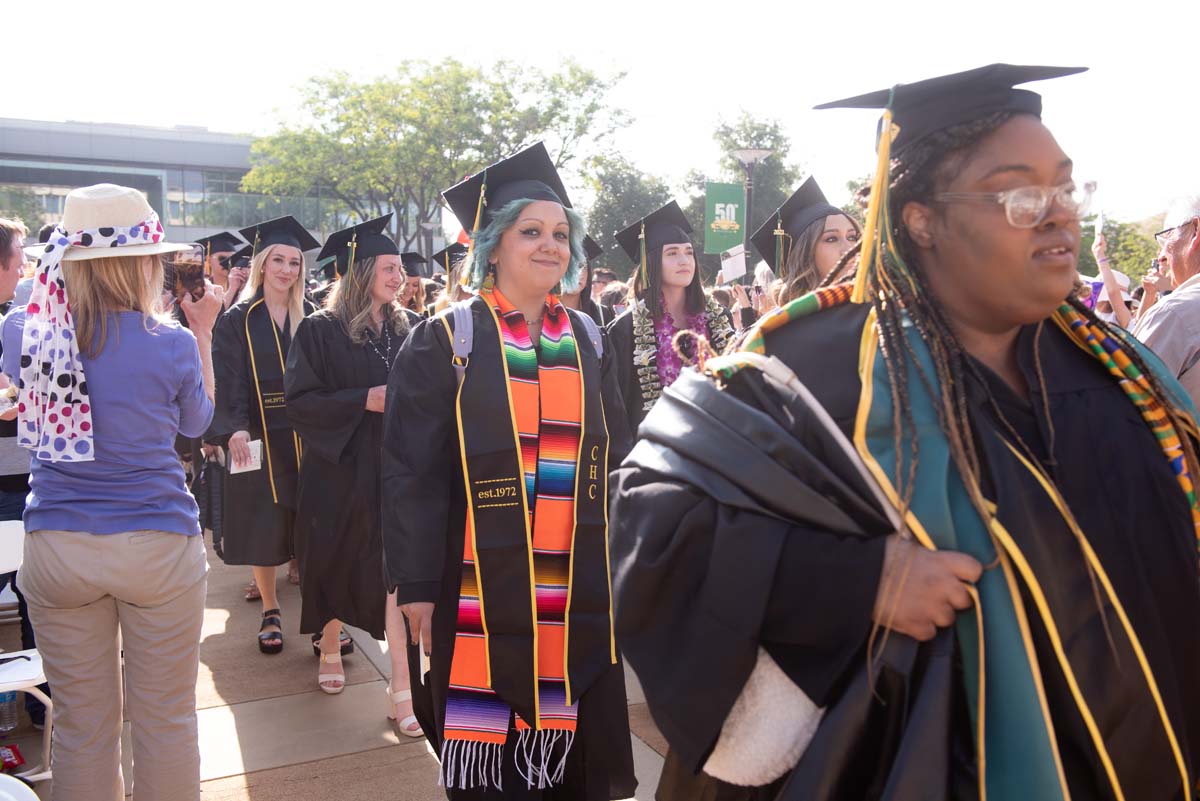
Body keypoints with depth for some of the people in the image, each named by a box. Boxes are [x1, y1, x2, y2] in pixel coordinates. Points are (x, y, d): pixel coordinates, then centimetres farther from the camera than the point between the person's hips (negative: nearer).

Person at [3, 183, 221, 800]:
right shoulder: (172, 344, -12)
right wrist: (203, 333, 9)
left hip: (56, 548, 3)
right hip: (158, 546, -3)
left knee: (82, 723, 16)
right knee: (165, 719, 12)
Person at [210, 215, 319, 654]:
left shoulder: (311, 318, 8)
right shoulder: (238, 321, -1)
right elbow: (227, 383, -9)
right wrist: (233, 430, -24)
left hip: (307, 439, 2)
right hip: (259, 439, -2)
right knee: (263, 531, 6)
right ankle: (270, 611, 22)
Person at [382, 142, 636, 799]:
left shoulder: (587, 340, 7)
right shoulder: (445, 341, -5)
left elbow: (615, 455, 11)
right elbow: (412, 472, -7)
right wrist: (417, 587, -10)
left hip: (579, 591, 4)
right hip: (481, 586, -3)